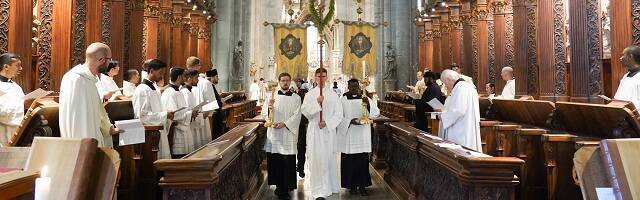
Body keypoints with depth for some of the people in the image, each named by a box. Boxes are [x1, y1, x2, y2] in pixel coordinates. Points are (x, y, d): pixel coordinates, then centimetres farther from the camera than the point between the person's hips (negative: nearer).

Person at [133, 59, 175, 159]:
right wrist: (164, 115, -18)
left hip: (160, 133, 9)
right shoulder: (142, 90, -13)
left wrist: (167, 115, 5)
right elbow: (141, 115, -18)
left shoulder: (156, 88, 14)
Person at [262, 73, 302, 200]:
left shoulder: (296, 98, 6)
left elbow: (297, 116, -3)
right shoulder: (272, 96, 11)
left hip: (289, 133, -2)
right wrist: (269, 106, -17)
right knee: (275, 161, 3)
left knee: (288, 162, -4)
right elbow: (264, 113, 4)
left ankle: (287, 187, 5)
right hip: (274, 133, 2)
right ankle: (279, 186, 16)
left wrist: (284, 124, -15)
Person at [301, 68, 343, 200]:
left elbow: (339, 114, 1)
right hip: (314, 131, -1)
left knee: (329, 158, 6)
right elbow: (305, 111, -7)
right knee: (316, 159, -5)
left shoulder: (333, 95, 6)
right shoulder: (309, 94, 5)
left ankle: (331, 186, 20)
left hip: (329, 131, 1)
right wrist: (316, 102, -20)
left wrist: (327, 122, -12)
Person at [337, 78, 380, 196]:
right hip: (348, 136, -1)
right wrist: (350, 121, -18)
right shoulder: (343, 100, 1)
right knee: (350, 162, 2)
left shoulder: (366, 99, 6)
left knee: (363, 161, 2)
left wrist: (368, 104, -21)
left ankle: (362, 185, 11)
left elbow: (376, 113, -4)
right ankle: (352, 185, 15)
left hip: (363, 136, 1)